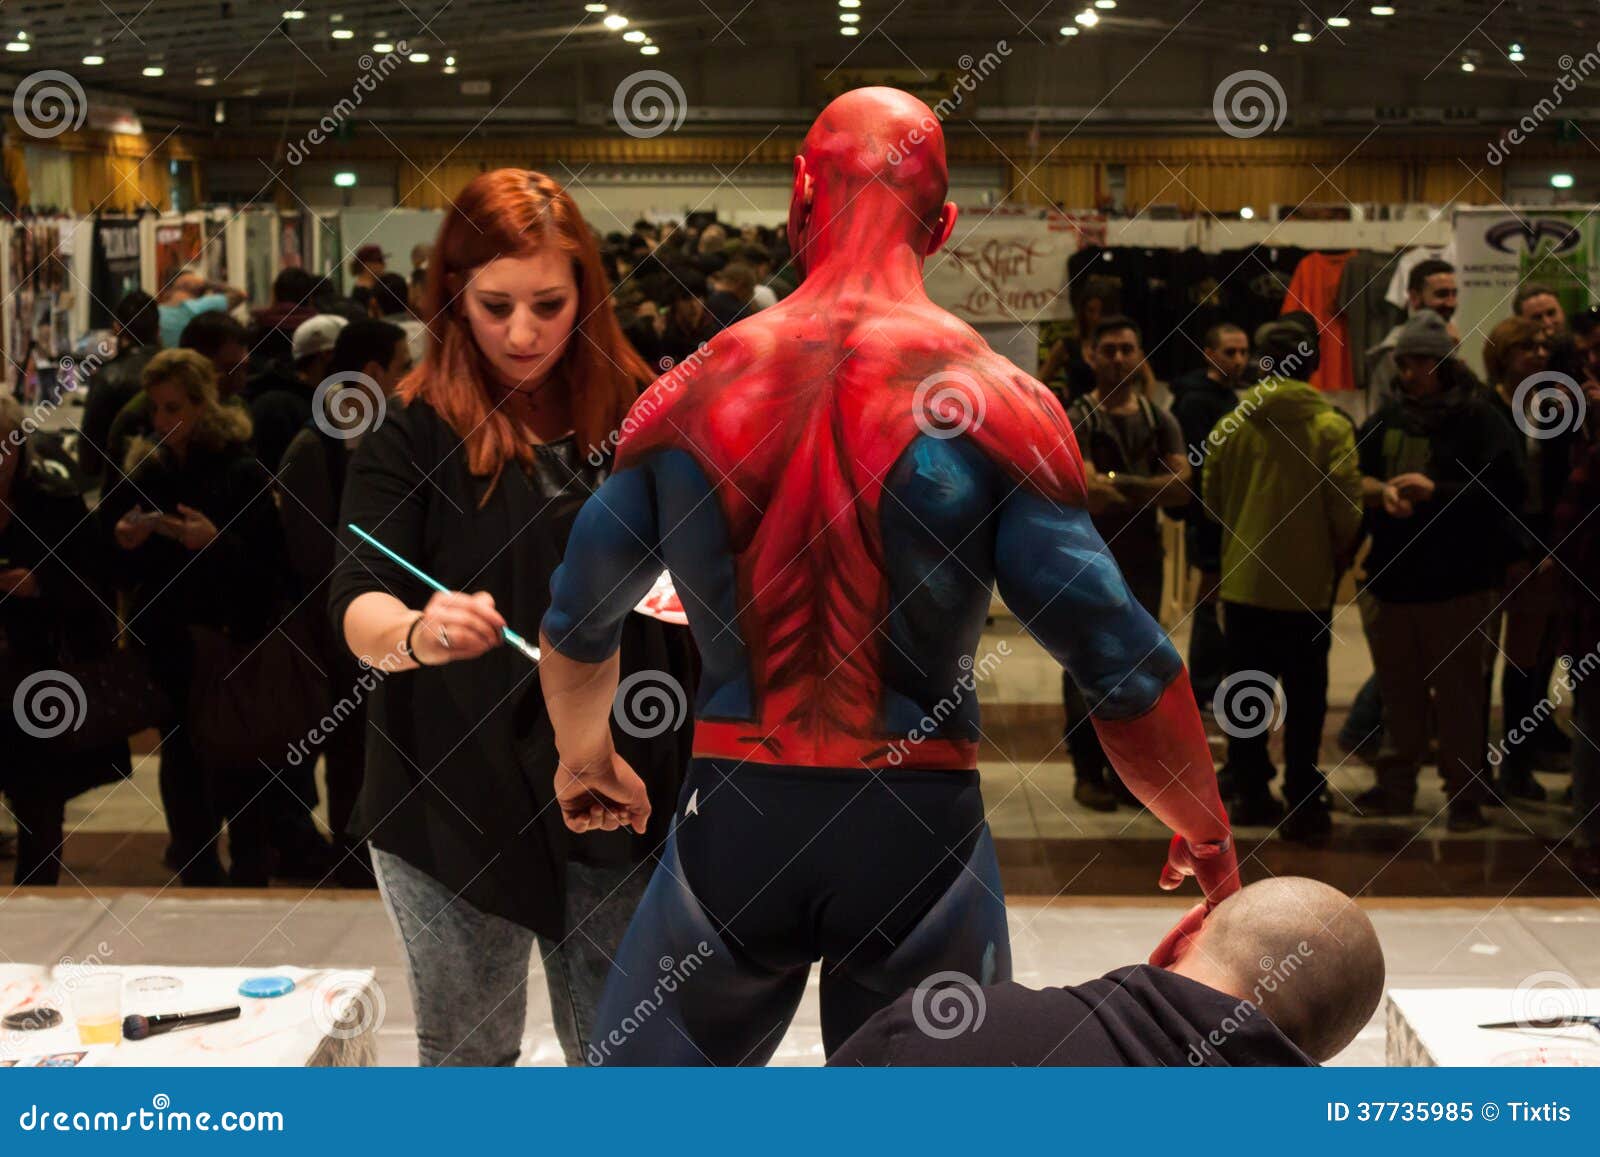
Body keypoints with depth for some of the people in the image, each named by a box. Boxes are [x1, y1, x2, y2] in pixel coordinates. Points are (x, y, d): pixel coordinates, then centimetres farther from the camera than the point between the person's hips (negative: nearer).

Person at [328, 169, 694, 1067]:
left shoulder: (637, 414, 1)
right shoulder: (415, 428, -8)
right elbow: (358, 605, -17)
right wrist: (416, 633, -39)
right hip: (455, 789, -2)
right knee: (469, 1055, 13)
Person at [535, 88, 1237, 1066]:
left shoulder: (691, 396, 0)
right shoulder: (994, 406, -8)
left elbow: (577, 625, 13)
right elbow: (1125, 667, -10)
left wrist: (587, 758, 33)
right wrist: (1209, 838, 6)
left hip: (734, 820, 2)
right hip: (919, 833, -1)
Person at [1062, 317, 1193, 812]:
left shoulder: (1160, 421, 9)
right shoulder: (1078, 420, -5)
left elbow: (1182, 486, -7)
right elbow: (1091, 494, -20)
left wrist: (1119, 484, -15)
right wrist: (1149, 492, -17)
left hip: (1143, 560, 4)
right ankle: (1088, 773, 5)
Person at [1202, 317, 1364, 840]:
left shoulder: (1231, 424, -3)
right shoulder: (1331, 427, -11)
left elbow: (1212, 501, 5)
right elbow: (1348, 510, -11)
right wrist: (1336, 560, 8)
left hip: (1242, 583, 3)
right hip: (1308, 586, -3)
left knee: (1247, 694, 15)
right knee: (1305, 699, 5)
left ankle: (1249, 792, 21)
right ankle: (1303, 802, 5)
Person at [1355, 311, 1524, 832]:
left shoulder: (1478, 420, -5)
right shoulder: (1385, 421, 10)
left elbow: (1506, 489, -13)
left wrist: (1437, 491, -19)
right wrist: (1382, 491, -12)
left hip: (1458, 583, -5)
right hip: (1393, 577, 5)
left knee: (1460, 692, -2)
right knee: (1398, 690, 13)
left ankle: (1465, 794, 7)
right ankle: (1395, 785, 23)